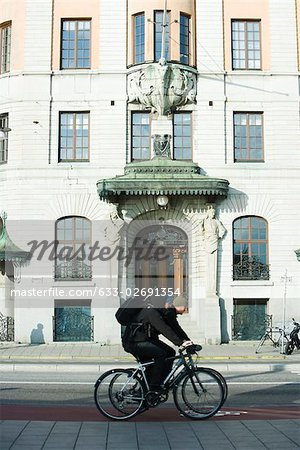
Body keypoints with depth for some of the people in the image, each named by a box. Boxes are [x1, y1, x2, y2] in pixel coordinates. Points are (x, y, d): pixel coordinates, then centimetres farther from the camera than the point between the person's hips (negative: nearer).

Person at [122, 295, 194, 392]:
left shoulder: (168, 313, 1)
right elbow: (165, 330, -36)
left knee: (170, 352, -3)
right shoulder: (152, 312, -27)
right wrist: (180, 343, -40)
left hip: (148, 340, 9)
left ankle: (163, 383, 5)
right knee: (161, 354, -25)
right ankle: (154, 387, -16)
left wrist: (188, 342, -11)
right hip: (134, 343, -9)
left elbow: (176, 328, 2)